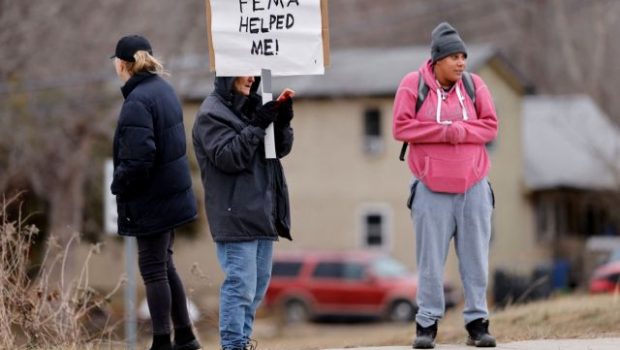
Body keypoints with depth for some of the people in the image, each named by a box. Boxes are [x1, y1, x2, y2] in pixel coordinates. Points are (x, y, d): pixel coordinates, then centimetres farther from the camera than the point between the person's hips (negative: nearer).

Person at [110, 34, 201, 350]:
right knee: (163, 265, 19)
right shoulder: (163, 90, 8)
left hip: (151, 200, -9)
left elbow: (138, 158, -26)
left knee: (153, 268, 0)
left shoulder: (137, 102, -20)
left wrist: (119, 186, -10)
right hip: (172, 193, 9)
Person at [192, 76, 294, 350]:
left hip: (262, 212, 8)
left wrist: (282, 122, -4)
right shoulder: (211, 114, -8)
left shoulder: (252, 106, 15)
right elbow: (227, 157, -16)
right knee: (240, 284, -11)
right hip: (236, 215, -8)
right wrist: (257, 126, -20)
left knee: (260, 282, 11)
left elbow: (280, 149, 14)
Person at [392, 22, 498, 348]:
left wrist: (457, 130, -17)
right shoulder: (413, 84, -4)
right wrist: (445, 131, -16)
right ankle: (427, 323, 7)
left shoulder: (474, 85, 3)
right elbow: (401, 127, -9)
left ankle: (477, 322, 9)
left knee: (475, 257, 3)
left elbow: (490, 127, 0)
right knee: (430, 259, 1)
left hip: (473, 186, 2)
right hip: (431, 187, -2)